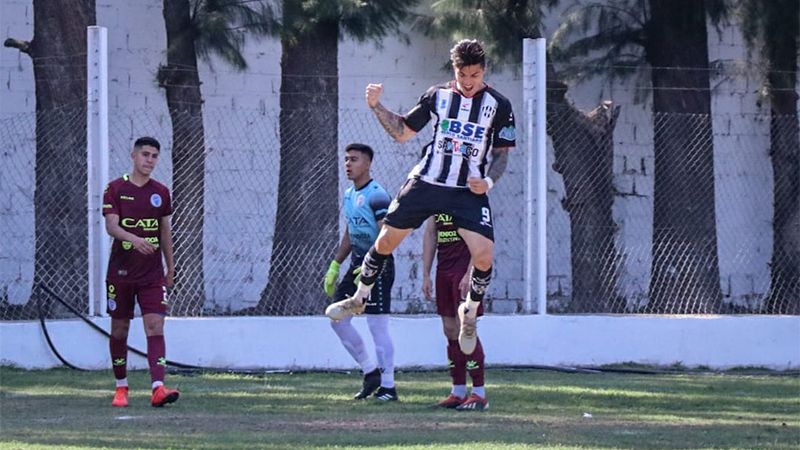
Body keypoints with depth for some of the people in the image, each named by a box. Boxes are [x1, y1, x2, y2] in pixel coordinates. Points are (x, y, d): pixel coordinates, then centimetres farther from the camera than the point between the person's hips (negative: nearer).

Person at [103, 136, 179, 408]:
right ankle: (121, 388, 21)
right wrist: (134, 239, -34)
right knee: (120, 329, 7)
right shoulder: (115, 189, -3)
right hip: (121, 271, -1)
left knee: (155, 327, -12)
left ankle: (158, 388, -23)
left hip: (152, 274, 1)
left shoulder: (161, 193, 7)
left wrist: (170, 268, 16)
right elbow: (111, 226, -15)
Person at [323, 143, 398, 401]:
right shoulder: (349, 195, 13)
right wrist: (334, 267, 20)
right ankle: (371, 371, 17)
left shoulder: (376, 196, -15)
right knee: (338, 319, 7)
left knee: (378, 327, -6)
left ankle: (388, 387, 1)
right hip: (357, 264, 9)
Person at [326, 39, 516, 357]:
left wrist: (488, 181, -14)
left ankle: (470, 313, 10)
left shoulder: (498, 105, -2)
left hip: (469, 190, -2)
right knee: (386, 240, 2)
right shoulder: (437, 95, 4)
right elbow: (402, 132, 13)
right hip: (426, 183, 2)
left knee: (483, 255, -18)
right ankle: (359, 299, 25)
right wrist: (376, 107, 0)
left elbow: (501, 153, 4)